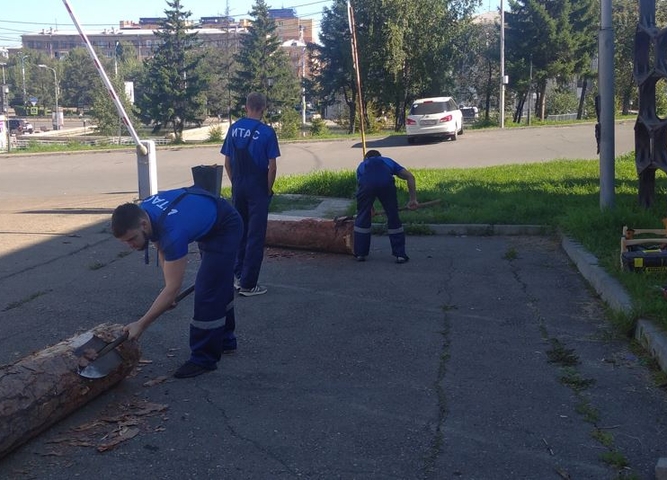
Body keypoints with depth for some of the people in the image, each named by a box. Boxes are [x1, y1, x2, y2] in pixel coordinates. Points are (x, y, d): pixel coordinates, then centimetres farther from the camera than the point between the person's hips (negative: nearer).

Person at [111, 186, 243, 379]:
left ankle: (204, 359, -3)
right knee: (218, 286, 21)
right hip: (209, 222, 9)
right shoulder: (141, 211, -17)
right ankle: (225, 339, 37)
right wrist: (168, 291, -4)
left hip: (225, 228, -9)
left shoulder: (173, 233, -41)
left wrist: (141, 325, -33)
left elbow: (173, 288, -37)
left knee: (207, 292, -12)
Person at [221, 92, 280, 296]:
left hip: (238, 188, 5)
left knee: (239, 232, 18)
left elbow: (227, 163, 6)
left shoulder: (234, 128, 2)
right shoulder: (266, 132, -12)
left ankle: (238, 276, 25)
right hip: (257, 189, -5)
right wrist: (269, 189, 0)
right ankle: (248, 284, 4)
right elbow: (272, 167, -13)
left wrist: (235, 183, 16)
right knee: (255, 235, 2)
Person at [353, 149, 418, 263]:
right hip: (386, 182, 0)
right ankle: (400, 255, 20)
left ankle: (360, 254, 27)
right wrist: (413, 199, 28)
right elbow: (410, 176, 28)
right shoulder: (388, 161, 40)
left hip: (366, 183, 0)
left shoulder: (362, 165, 41)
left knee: (362, 218, 20)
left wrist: (369, 209, 57)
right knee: (393, 217, 15)